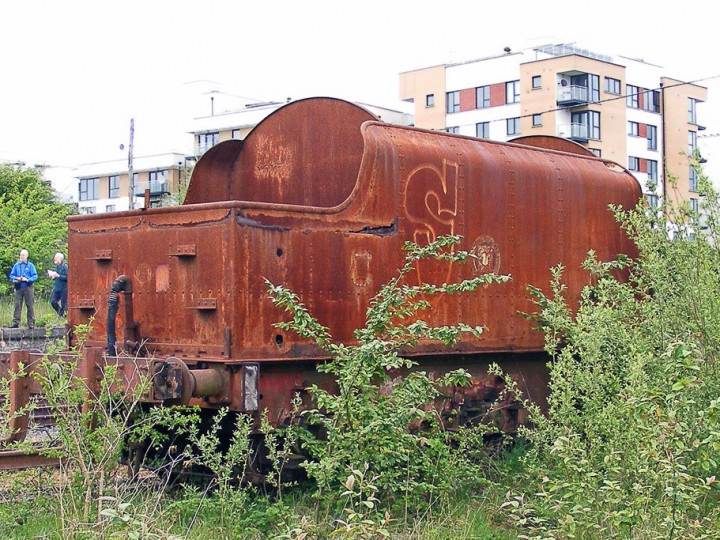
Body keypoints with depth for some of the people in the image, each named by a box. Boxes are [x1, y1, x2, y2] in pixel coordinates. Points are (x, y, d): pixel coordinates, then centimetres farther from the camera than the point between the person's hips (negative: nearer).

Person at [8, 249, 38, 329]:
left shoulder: (30, 265, 2)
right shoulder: (16, 265, 11)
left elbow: (35, 276, -3)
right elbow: (11, 275, 11)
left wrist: (27, 280, -18)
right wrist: (16, 278, -9)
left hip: (28, 288, -2)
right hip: (19, 288, 2)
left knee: (30, 306, -1)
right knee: (17, 305, -1)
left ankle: (31, 324, 2)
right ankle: (15, 322, -1)